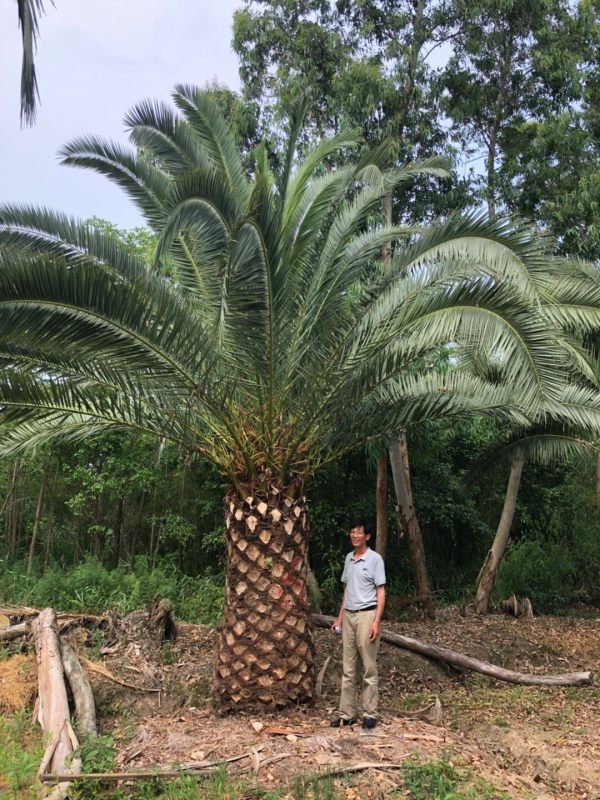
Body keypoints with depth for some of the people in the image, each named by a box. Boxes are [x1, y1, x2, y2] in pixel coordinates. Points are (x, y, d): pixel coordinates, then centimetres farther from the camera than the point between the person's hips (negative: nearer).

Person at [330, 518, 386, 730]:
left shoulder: (375, 559, -8)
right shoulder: (348, 558, 12)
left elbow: (381, 593, -9)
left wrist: (376, 622, -16)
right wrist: (340, 616, 16)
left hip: (366, 615, -6)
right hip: (349, 615, 6)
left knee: (369, 669, 1)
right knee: (348, 668, 9)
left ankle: (370, 714, 9)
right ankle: (347, 713, 14)